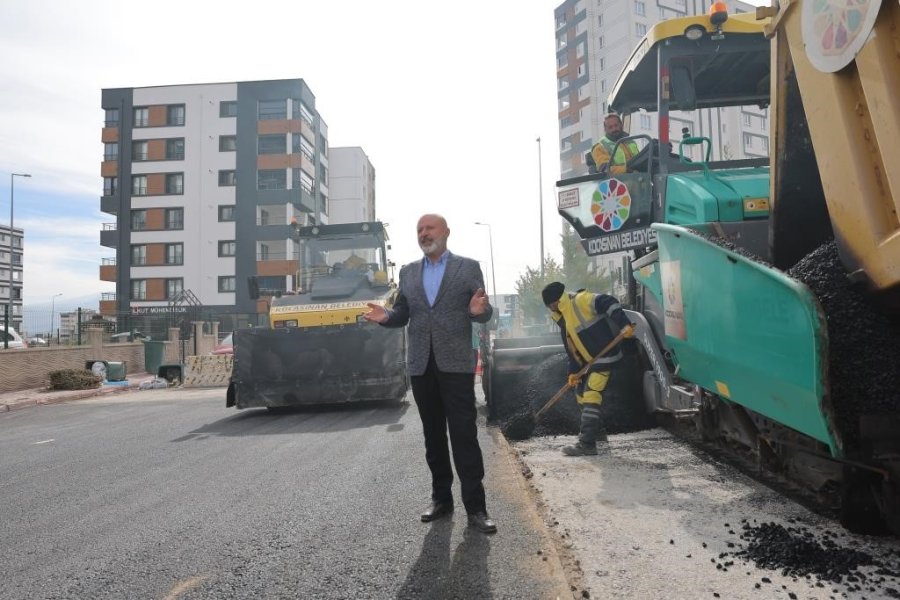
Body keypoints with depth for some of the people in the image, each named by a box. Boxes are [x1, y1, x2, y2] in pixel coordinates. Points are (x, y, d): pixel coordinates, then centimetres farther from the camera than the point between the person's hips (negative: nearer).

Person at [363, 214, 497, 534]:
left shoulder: (468, 267, 4)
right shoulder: (408, 272, 14)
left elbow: (484, 313, 1)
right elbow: (402, 314, 12)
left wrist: (479, 310, -23)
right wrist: (385, 316, -9)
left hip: (456, 363, -4)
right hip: (421, 364, 4)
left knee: (464, 434, -4)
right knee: (433, 435, 11)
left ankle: (475, 506, 3)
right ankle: (441, 497, 23)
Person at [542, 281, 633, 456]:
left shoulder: (581, 300, -16)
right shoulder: (564, 319, 12)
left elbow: (609, 303, -26)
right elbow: (571, 348, 14)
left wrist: (624, 325, -34)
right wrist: (573, 371, 8)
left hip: (606, 358, -10)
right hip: (589, 362, 10)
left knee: (590, 396, -14)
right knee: (581, 394, 19)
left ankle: (587, 444, -12)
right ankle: (597, 432, 38)